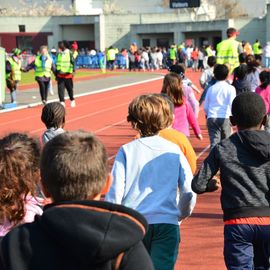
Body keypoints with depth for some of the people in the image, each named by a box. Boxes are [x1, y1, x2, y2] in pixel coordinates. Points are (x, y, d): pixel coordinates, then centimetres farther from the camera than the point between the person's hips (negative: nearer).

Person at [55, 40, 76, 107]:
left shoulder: (69, 53, -5)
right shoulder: (59, 53, 9)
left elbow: (72, 63, -8)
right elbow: (57, 64, 16)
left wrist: (73, 71, -18)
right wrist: (56, 74, 16)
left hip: (68, 75, -3)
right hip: (60, 75, 4)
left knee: (70, 88, 9)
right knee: (60, 89, -7)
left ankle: (72, 100, 28)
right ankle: (62, 101, -7)